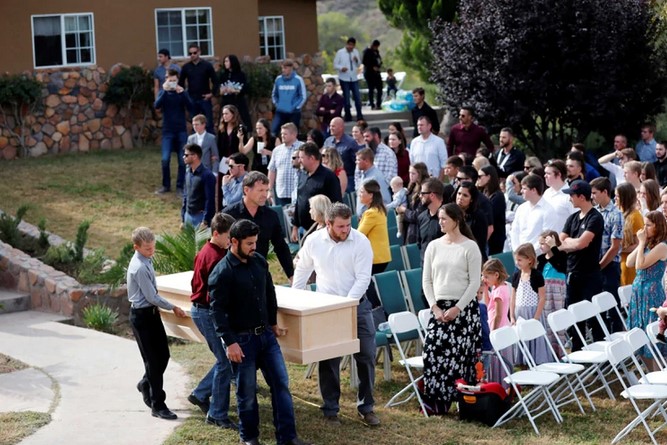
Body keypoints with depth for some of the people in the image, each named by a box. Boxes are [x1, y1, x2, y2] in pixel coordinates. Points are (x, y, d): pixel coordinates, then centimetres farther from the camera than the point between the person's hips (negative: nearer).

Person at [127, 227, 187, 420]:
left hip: (150, 312, 9)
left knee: (163, 355, 14)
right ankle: (157, 405, 4)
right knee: (153, 360, -3)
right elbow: (152, 297, -20)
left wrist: (157, 307, 22)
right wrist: (173, 308, -10)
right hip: (142, 315, -9)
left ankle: (146, 384, 38)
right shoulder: (140, 268, -23)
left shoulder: (145, 260, 5)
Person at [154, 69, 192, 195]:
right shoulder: (163, 93, 2)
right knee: (165, 160, -8)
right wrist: (165, 91, -24)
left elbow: (190, 107, -11)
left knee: (182, 161, 0)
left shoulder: (182, 92, 3)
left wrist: (182, 93, -21)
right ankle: (166, 185, 10)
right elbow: (157, 105, -16)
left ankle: (180, 187, 9)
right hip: (168, 131, -1)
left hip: (181, 131, 1)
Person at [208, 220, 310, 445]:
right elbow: (218, 310, -17)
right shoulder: (222, 272, -16)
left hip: (266, 334, 6)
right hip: (241, 339, -6)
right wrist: (230, 342, -20)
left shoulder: (259, 261, 4)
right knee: (247, 392, 5)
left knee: (281, 384, 4)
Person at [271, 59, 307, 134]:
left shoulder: (298, 80, -6)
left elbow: (303, 97, -3)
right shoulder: (278, 79, 4)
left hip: (294, 113, -2)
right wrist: (277, 104, 7)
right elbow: (274, 95, 17)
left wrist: (295, 107, -6)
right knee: (273, 131, -13)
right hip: (280, 112, 2)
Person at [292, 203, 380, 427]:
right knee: (328, 360, 5)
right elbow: (302, 270, 11)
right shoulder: (313, 241, -4)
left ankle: (366, 407, 16)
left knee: (366, 356, 2)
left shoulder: (361, 242, -12)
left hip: (357, 305, -1)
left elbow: (363, 278, -14)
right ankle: (330, 409, 17)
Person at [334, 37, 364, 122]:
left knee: (357, 97, 0)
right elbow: (335, 65, -5)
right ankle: (348, 117, 13)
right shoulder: (340, 52, -6)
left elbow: (359, 64, 12)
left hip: (354, 78, 3)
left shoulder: (356, 52, 7)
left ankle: (359, 116, 8)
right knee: (346, 98, 3)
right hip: (344, 79, -3)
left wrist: (357, 60, -10)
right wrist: (341, 68, -25)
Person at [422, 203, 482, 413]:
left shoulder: (470, 247, -4)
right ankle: (434, 401, 3)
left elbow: (475, 282, -6)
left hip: (464, 308, -4)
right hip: (439, 308, 4)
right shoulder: (434, 246, 8)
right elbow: (426, 280, 8)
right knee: (433, 352, -5)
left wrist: (457, 308, -11)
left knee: (462, 355, -5)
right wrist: (435, 307, -3)